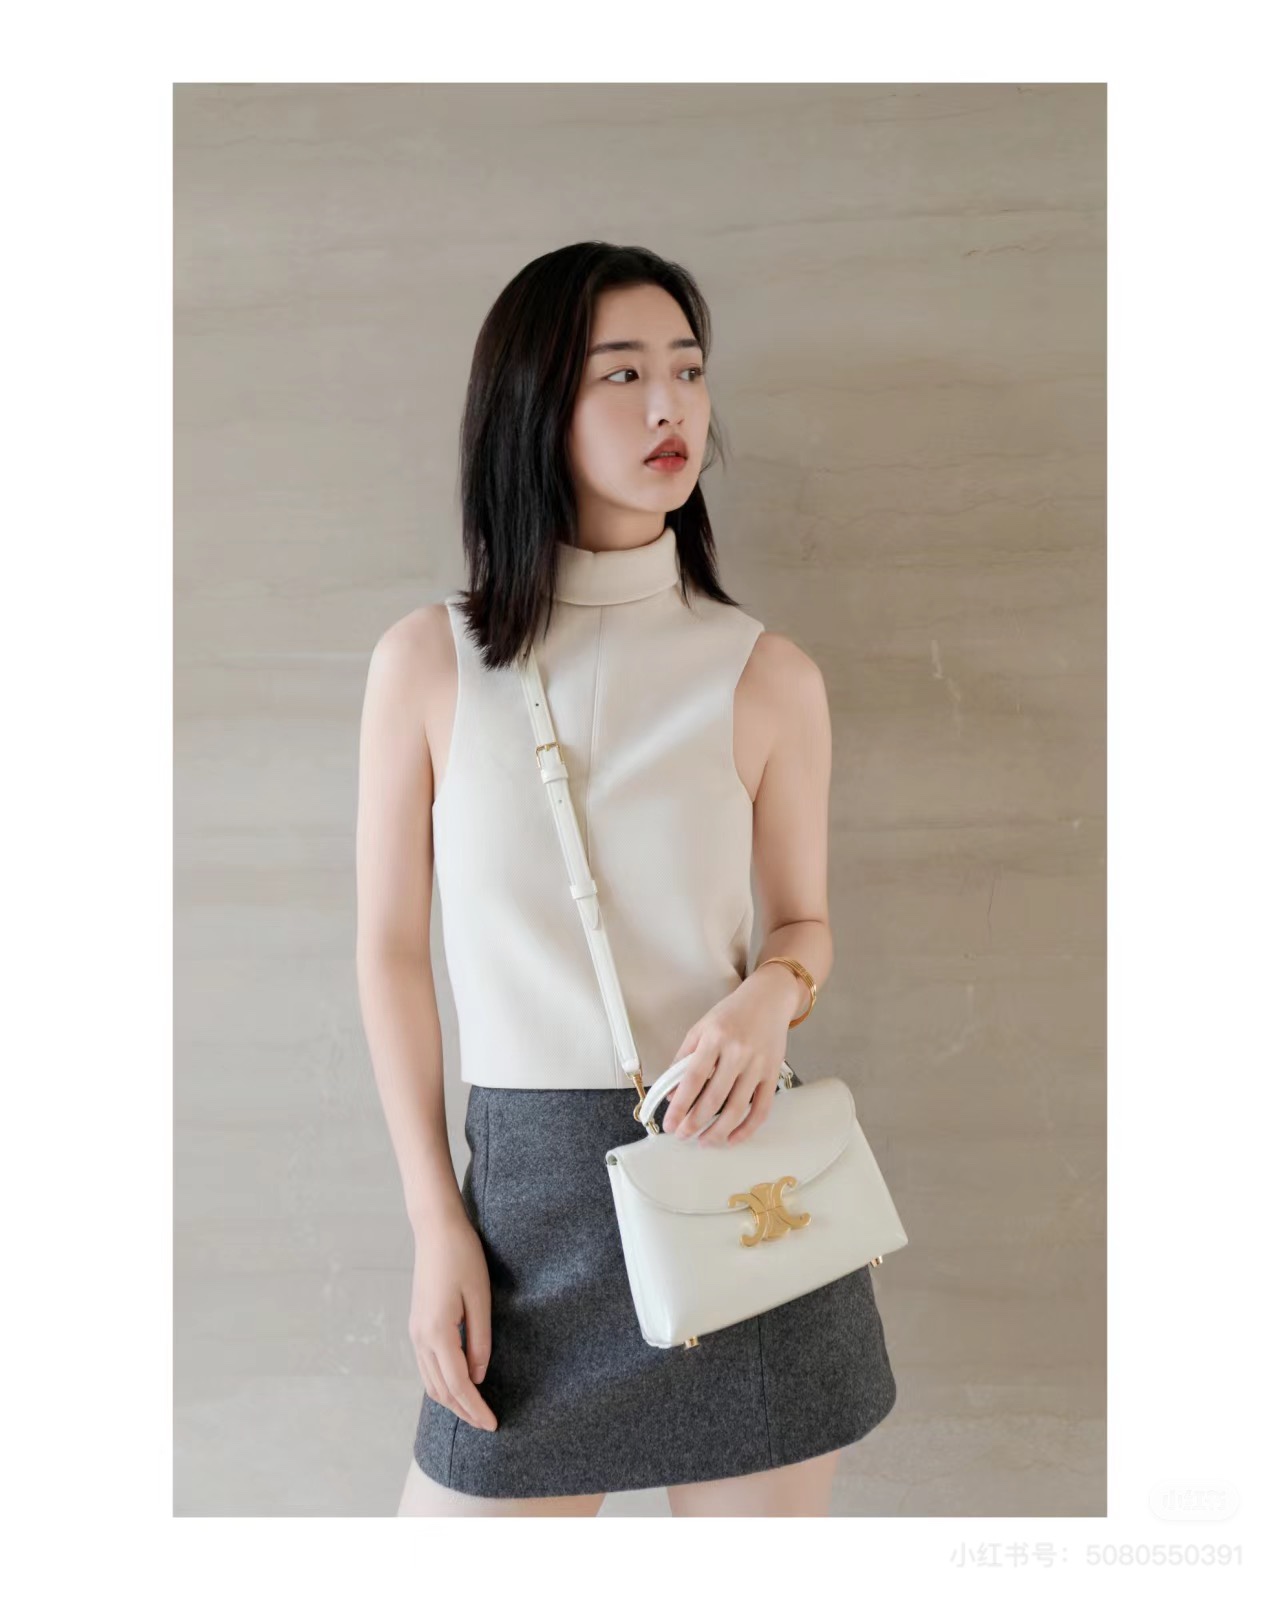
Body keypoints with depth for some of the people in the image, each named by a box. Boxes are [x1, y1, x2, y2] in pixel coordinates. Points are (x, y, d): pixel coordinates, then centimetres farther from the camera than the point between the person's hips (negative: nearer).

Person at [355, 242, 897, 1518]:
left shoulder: (768, 677, -1)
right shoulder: (428, 663, -2)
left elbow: (804, 919, 10)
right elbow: (391, 948, 2)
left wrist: (770, 997, -14)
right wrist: (436, 1223, -1)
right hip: (533, 1183, 0)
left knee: (755, 1506, 13)